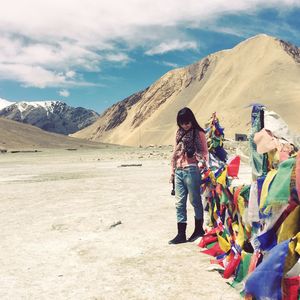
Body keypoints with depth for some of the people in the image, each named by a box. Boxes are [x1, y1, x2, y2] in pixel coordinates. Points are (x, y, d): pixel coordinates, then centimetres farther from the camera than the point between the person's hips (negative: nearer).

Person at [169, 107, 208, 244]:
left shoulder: (198, 133, -1)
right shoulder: (179, 133, 16)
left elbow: (204, 151, -1)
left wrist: (202, 162, -22)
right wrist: (172, 172, 16)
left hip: (191, 170, -6)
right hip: (179, 171, 6)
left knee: (195, 201, 6)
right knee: (179, 203, 5)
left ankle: (199, 229, 23)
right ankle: (181, 234, 10)